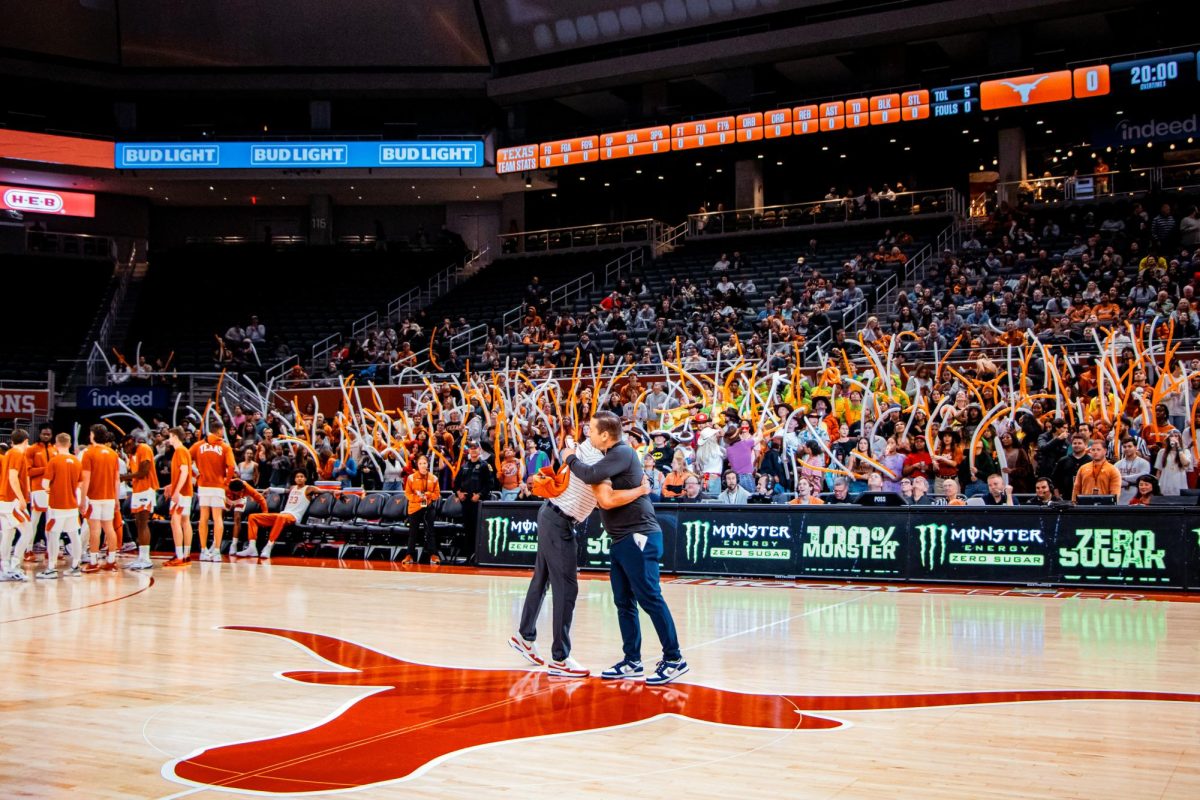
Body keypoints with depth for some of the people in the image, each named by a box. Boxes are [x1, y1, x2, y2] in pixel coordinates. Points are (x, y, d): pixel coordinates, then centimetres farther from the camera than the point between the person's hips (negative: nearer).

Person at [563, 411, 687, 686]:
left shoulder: (622, 453, -13)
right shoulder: (612, 455, 17)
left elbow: (592, 475, -27)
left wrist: (570, 459, -10)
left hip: (639, 537, -10)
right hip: (622, 539, 10)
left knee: (649, 598, -8)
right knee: (624, 602, 11)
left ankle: (674, 660, -2)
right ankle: (632, 662, 17)